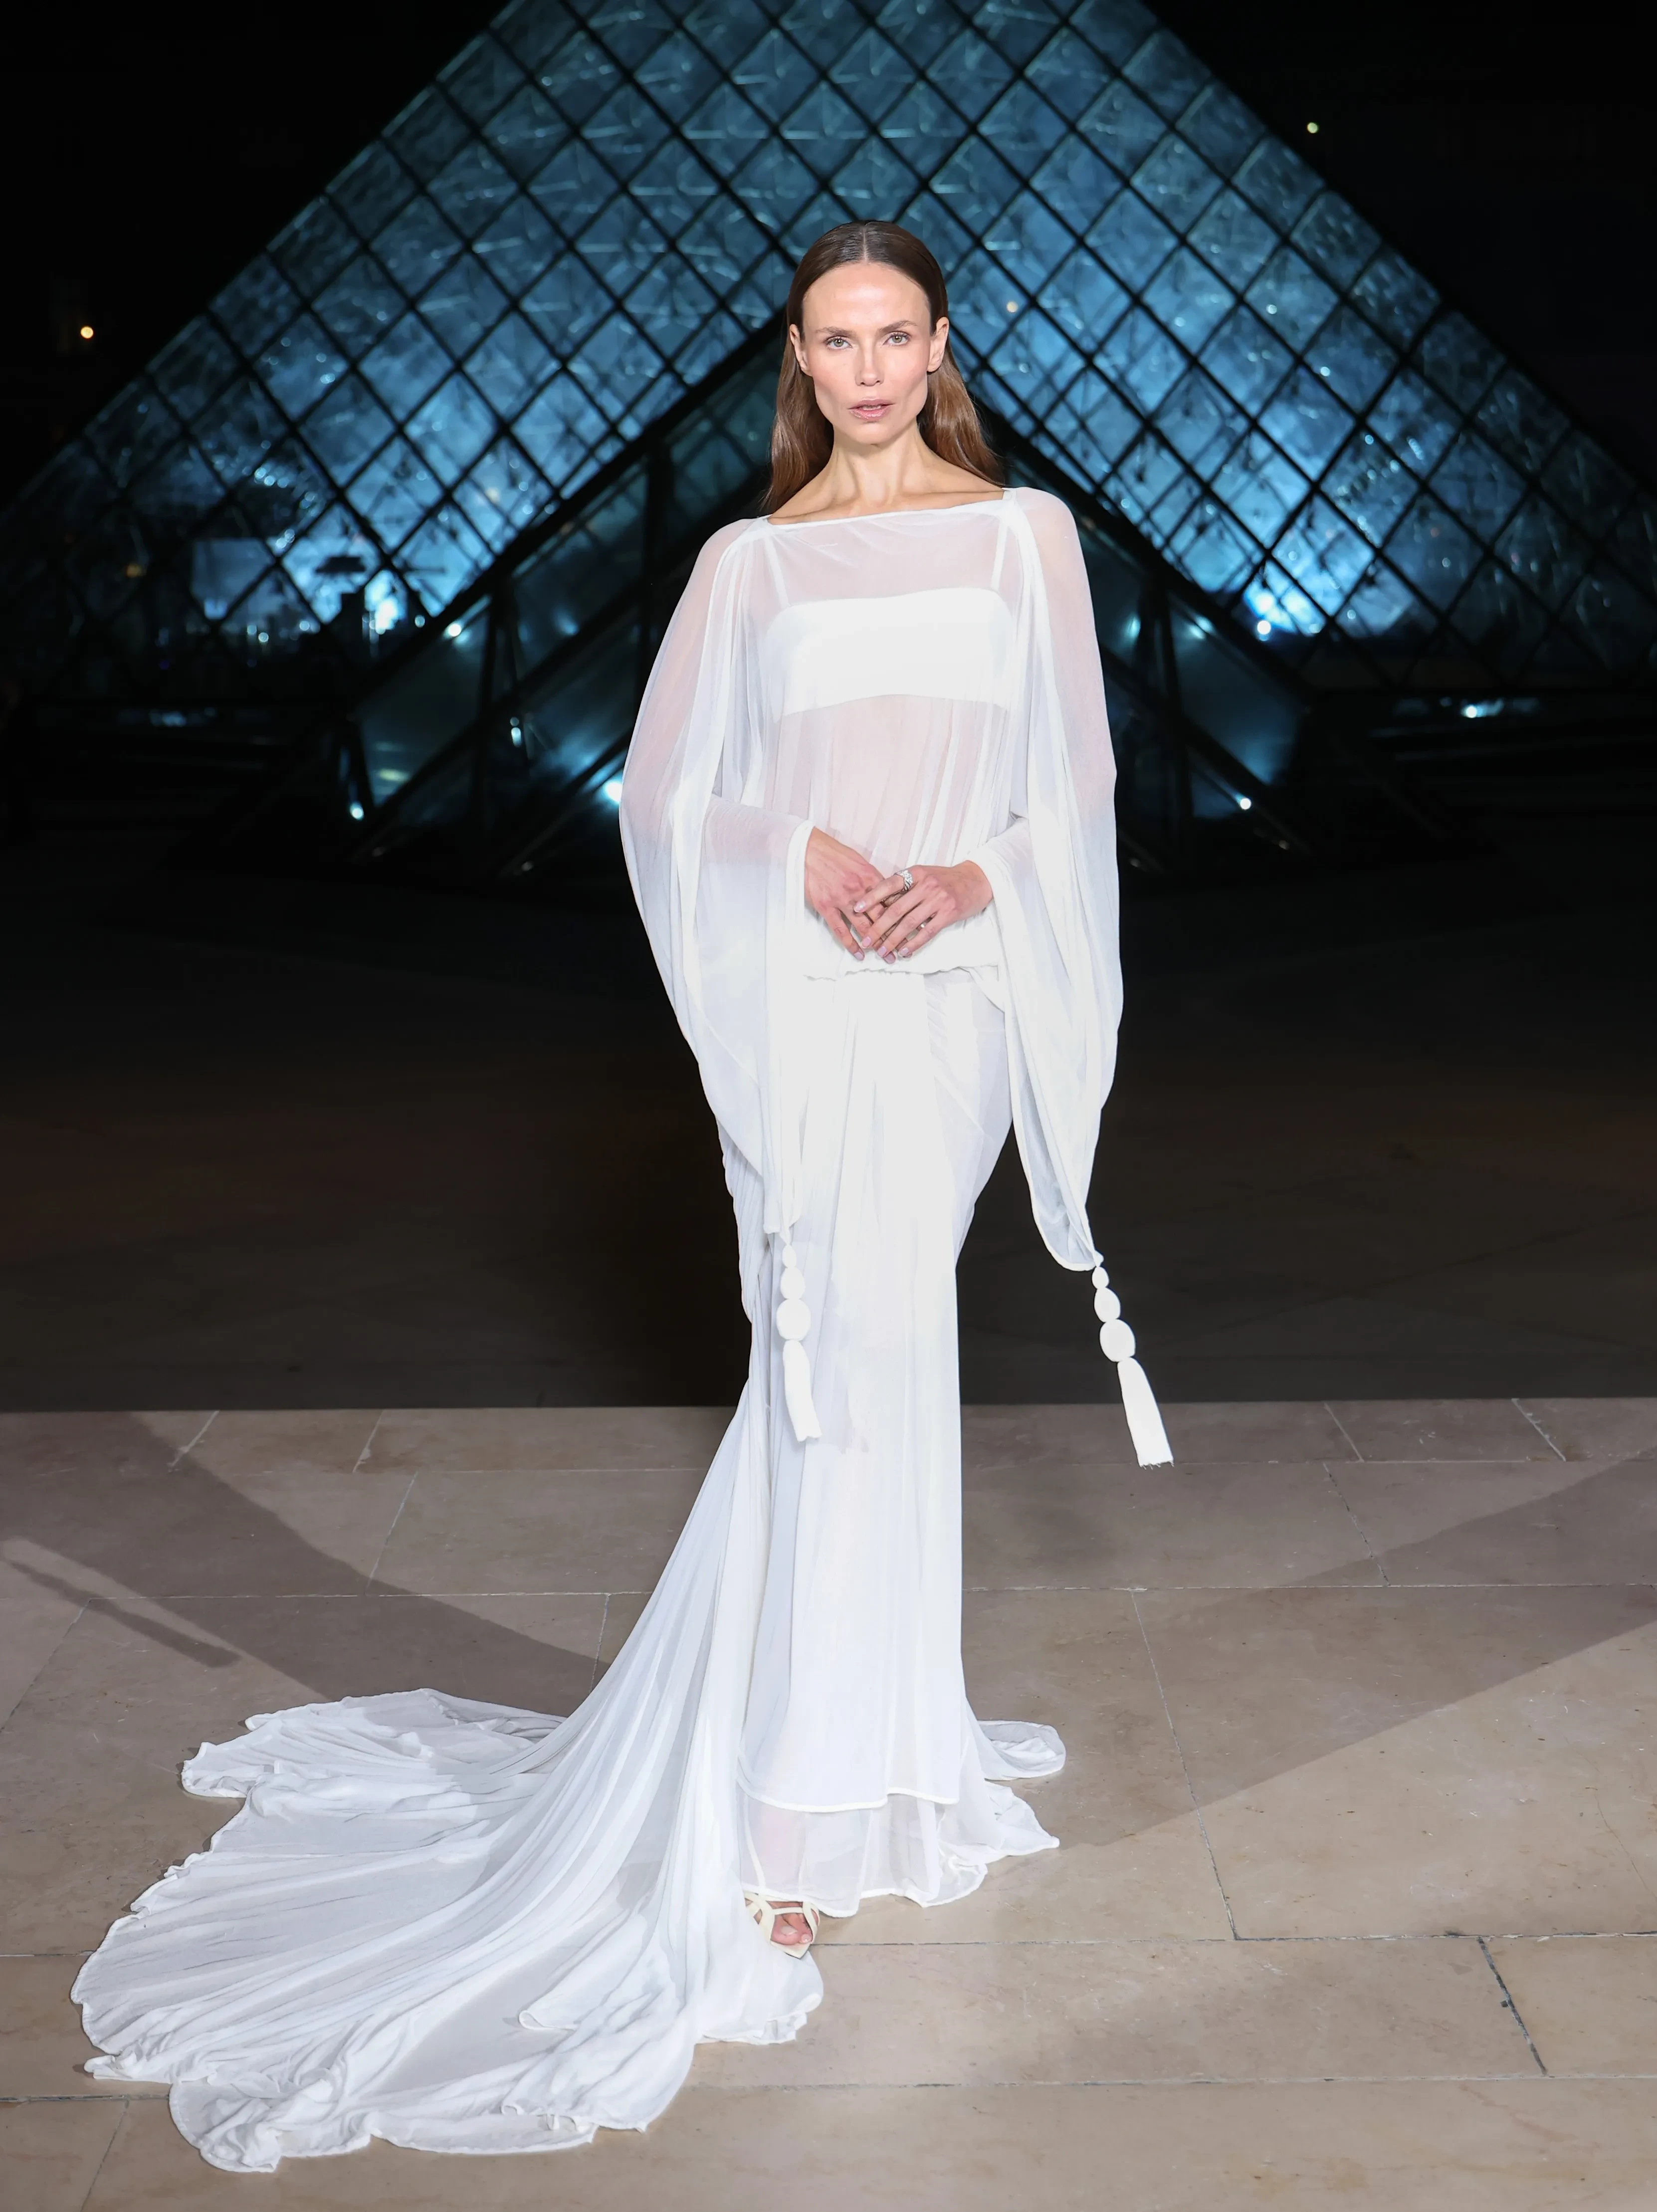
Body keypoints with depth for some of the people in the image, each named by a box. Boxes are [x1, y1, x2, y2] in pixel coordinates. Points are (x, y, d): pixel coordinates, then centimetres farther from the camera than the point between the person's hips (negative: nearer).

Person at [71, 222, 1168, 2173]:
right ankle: (796, 1808, -4)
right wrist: (803, 859, -11)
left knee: (868, 1354, 10)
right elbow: (660, 795, 6)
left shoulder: (1025, 534, 10)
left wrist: (975, 875, -10)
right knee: (854, 1349, -10)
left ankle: (856, 1715, 28)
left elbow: (1077, 782, 8)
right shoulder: (750, 562, 7)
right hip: (807, 991, -2)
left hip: (962, 986, 2)